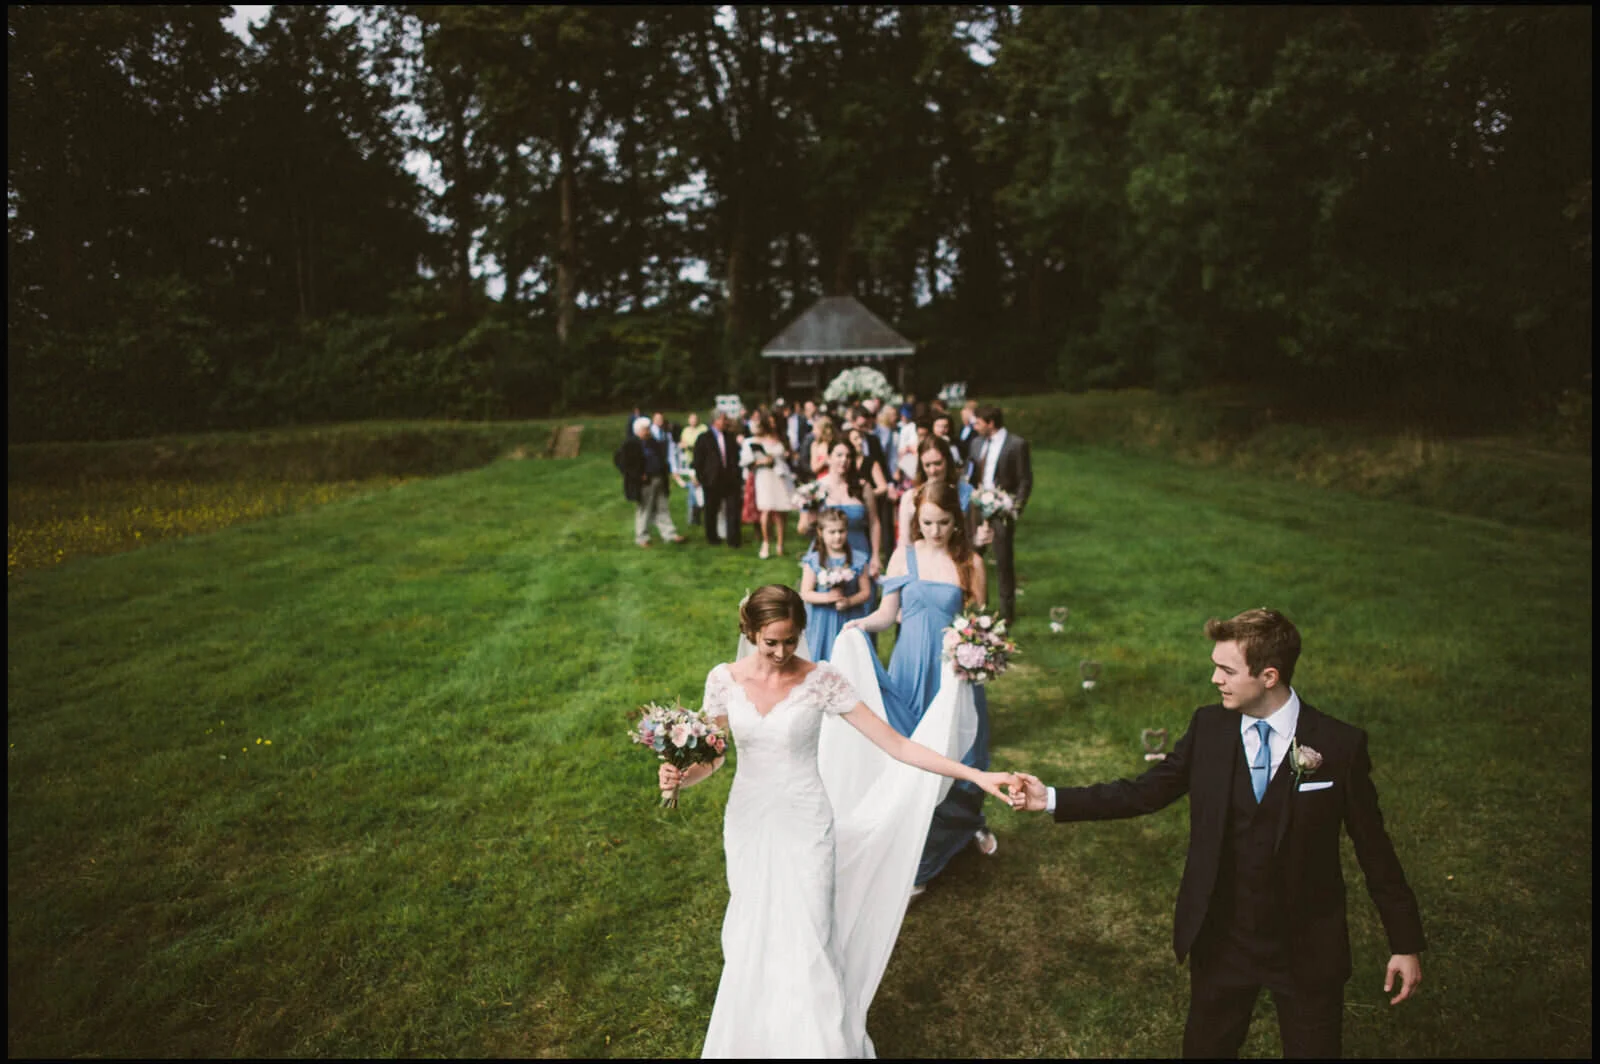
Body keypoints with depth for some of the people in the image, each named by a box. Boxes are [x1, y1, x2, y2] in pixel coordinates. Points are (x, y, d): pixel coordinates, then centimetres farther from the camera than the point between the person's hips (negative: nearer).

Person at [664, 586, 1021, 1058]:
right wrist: (679, 777, -18)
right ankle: (755, 1039, 40)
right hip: (747, 826, 3)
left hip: (804, 828, -3)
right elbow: (711, 756, 5)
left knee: (806, 950, -1)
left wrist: (976, 775, -22)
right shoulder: (724, 679, -7)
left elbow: (895, 744, -15)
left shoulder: (822, 681, -15)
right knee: (754, 943, 16)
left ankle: (818, 1043, 22)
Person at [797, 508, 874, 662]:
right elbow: (805, 593, -6)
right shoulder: (813, 561, -3)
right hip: (823, 622, -1)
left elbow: (866, 592, 1)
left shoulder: (858, 560, 1)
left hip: (850, 620, 1)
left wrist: (849, 601, -17)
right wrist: (827, 597, -21)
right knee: (823, 659, 4)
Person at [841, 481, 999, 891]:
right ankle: (914, 858, 22)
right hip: (908, 671, 1)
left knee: (957, 754, 9)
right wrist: (862, 623, -16)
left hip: (952, 671, -1)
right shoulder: (904, 555, 0)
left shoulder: (970, 564, -4)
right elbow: (888, 612, 3)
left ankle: (971, 823, 41)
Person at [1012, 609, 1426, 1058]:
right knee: (1206, 1046, 19)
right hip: (1220, 941, 3)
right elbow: (1145, 792, -2)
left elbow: (1374, 848, -6)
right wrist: (1053, 799, -8)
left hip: (1307, 949, -2)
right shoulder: (1208, 726, -7)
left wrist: (1406, 943, -2)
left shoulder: (1340, 745, -14)